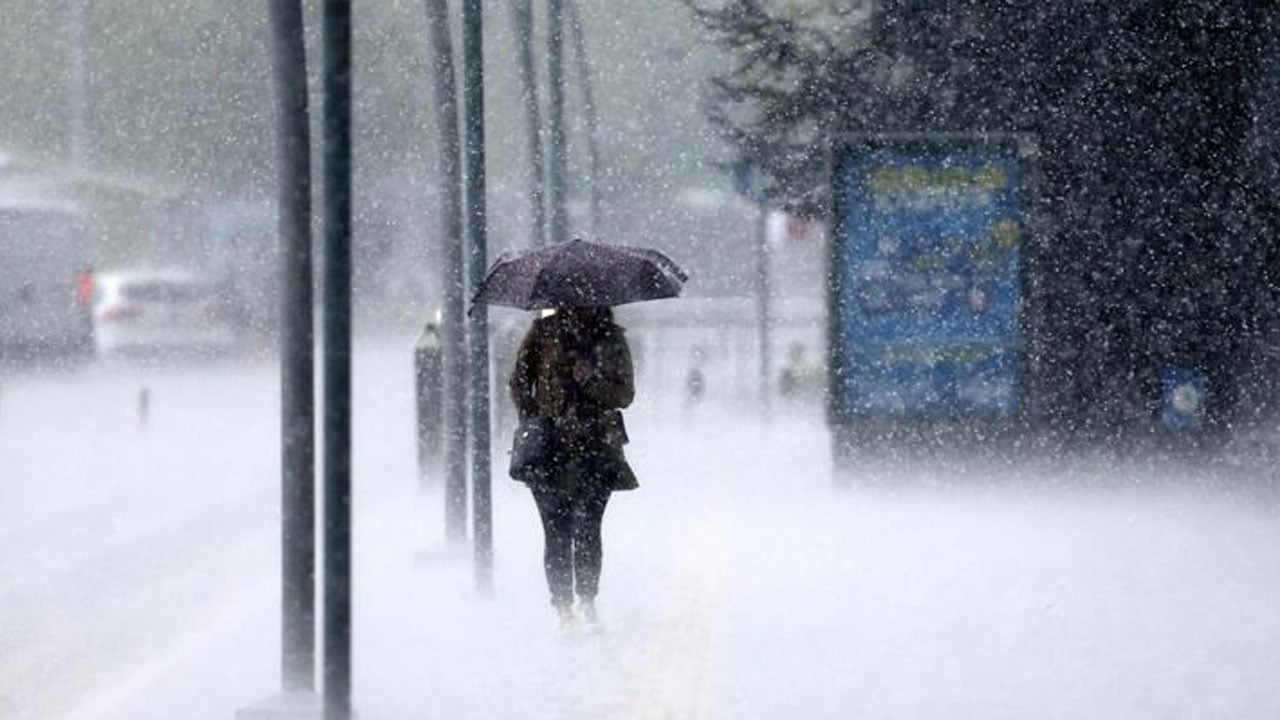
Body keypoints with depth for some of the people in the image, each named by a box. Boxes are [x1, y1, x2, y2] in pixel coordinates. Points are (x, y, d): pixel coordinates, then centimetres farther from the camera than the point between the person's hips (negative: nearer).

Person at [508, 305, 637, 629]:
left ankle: (587, 601, 3)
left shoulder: (611, 338, 8)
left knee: (588, 528, -10)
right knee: (557, 533, -4)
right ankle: (564, 609, 2)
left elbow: (625, 393, 4)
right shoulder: (544, 332, 7)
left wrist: (589, 381, -12)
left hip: (596, 448, 0)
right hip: (550, 447, 0)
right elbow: (519, 381, 10)